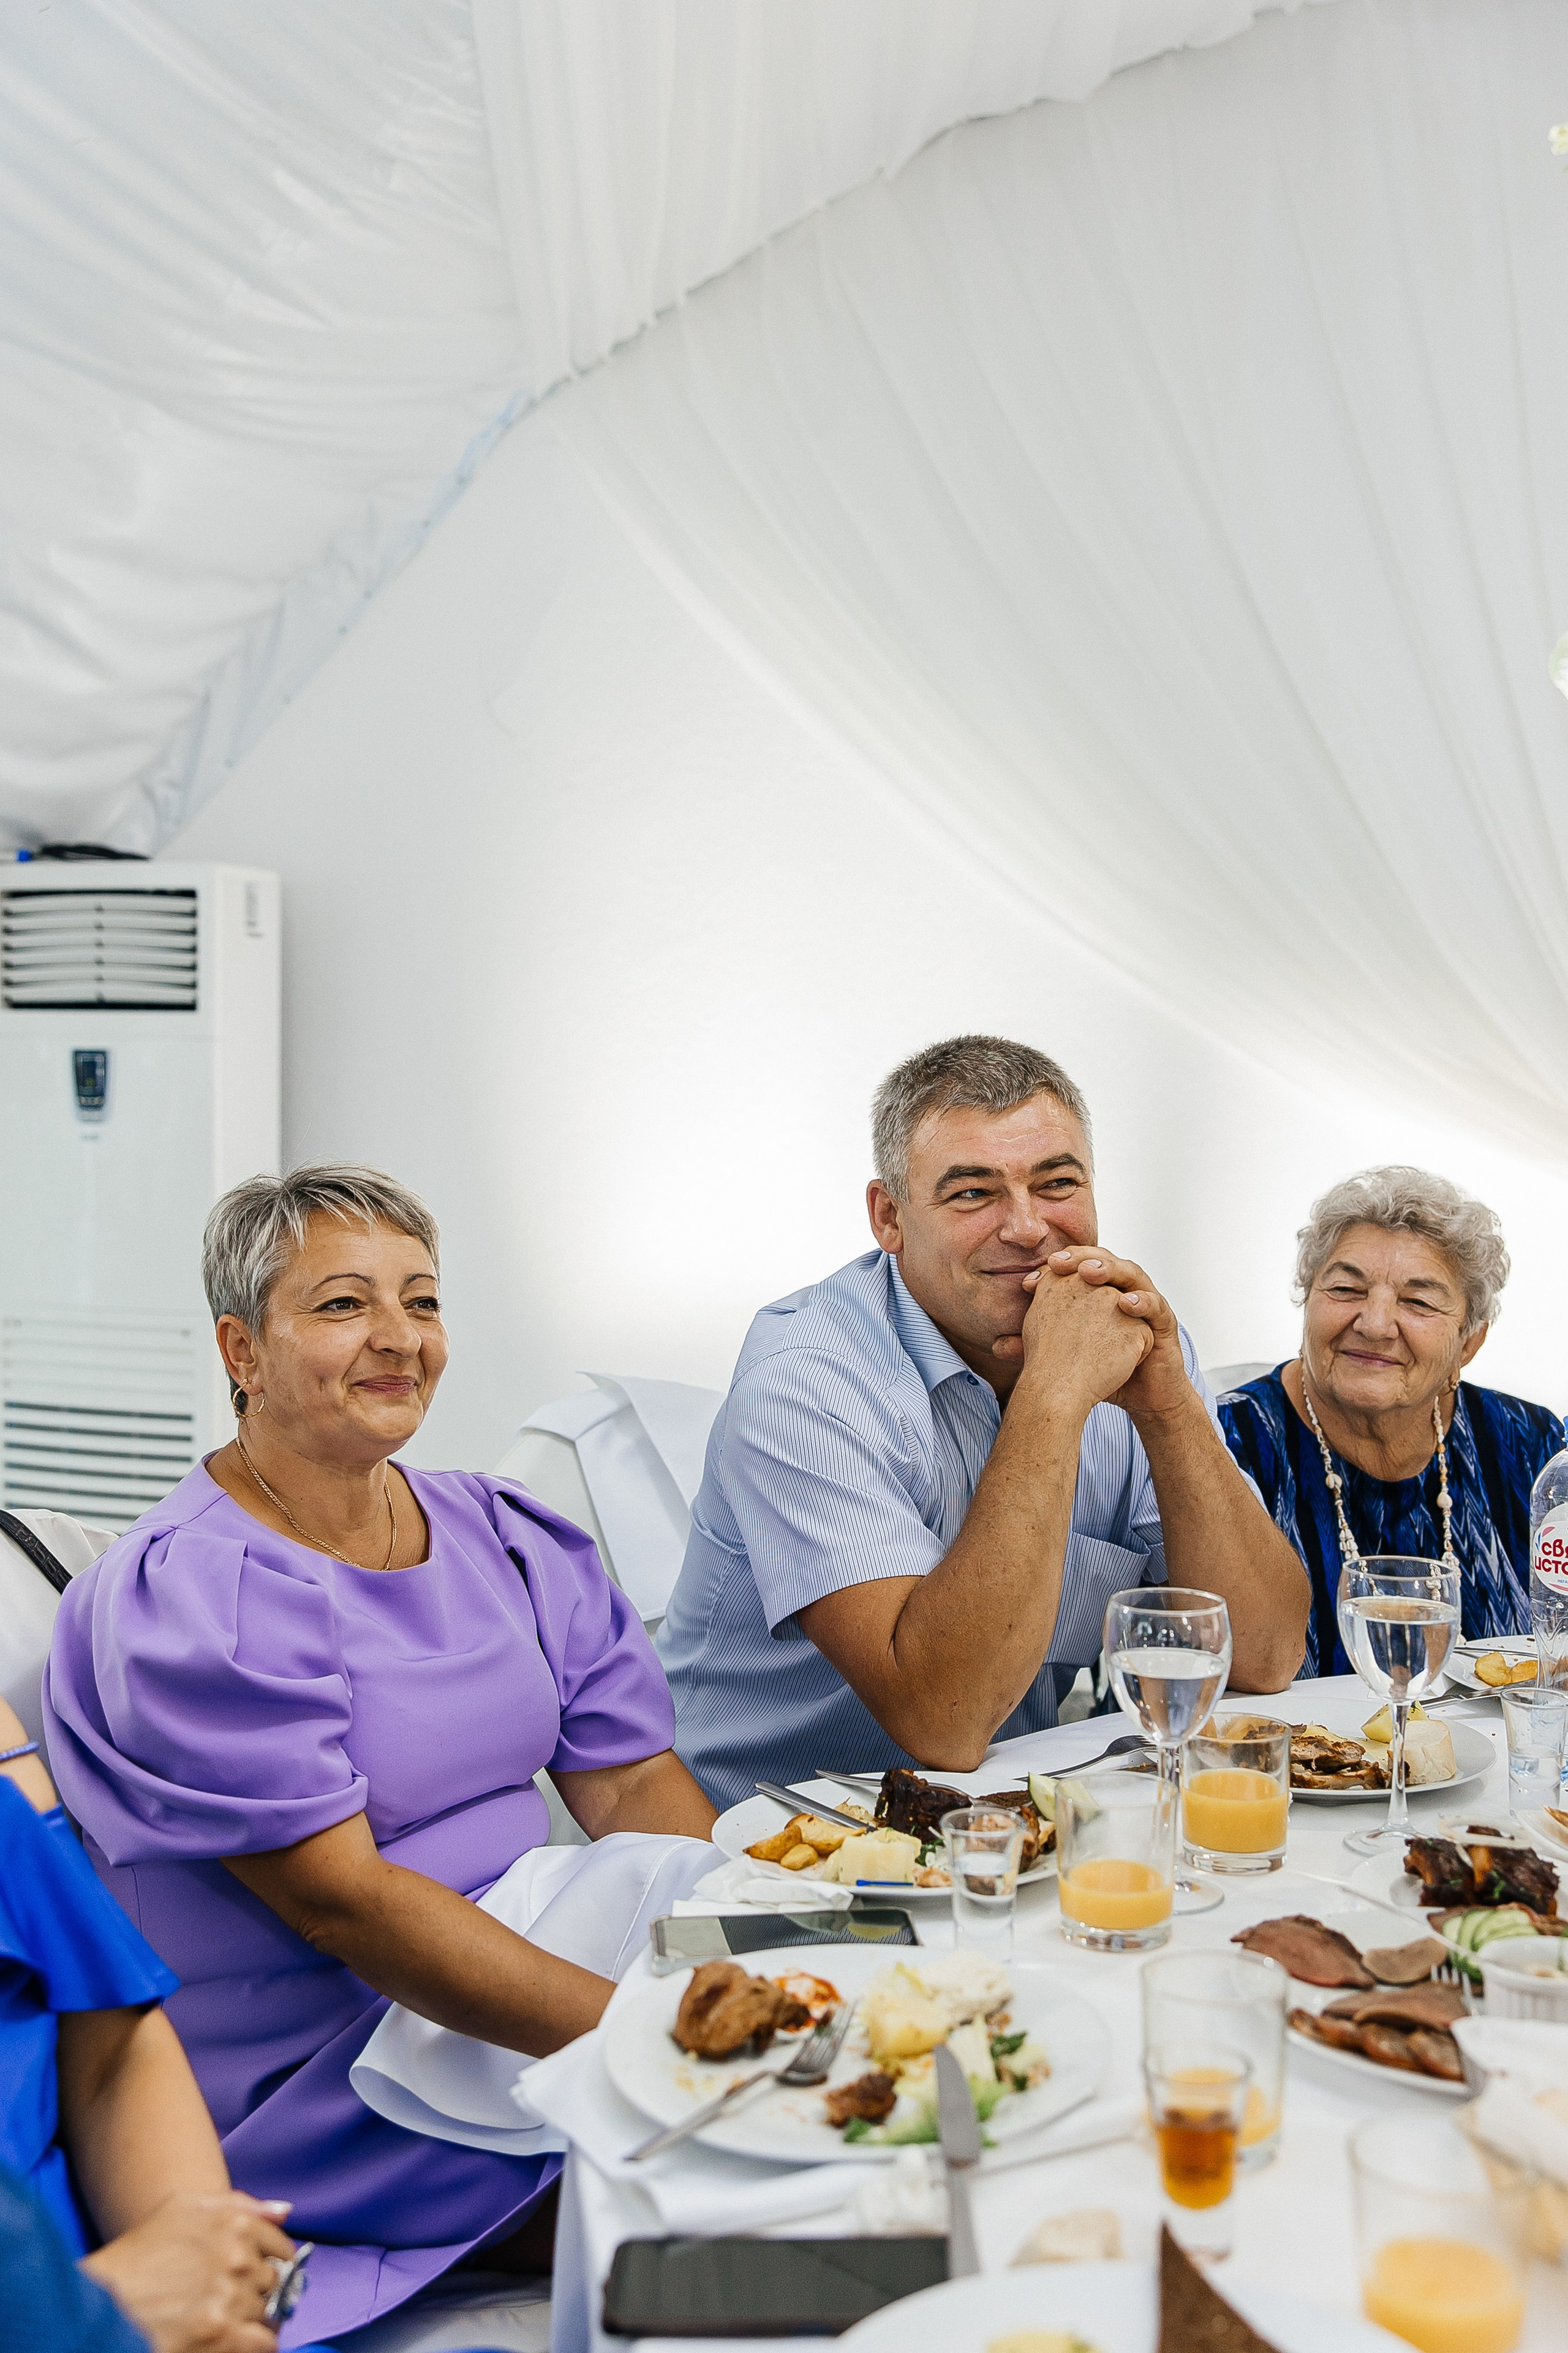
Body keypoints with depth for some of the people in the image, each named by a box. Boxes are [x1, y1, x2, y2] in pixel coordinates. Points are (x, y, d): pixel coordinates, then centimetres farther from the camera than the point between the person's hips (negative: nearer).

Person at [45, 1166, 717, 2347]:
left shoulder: (510, 1538, 8)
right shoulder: (182, 1599, -14)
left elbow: (633, 1780, 5)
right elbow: (340, 1897, -22)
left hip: (540, 1984, 7)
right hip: (317, 2092, -6)